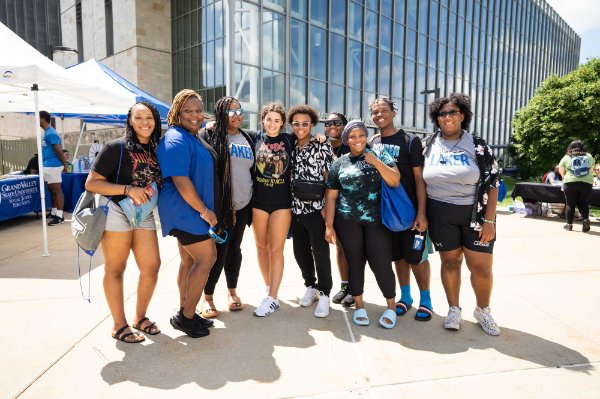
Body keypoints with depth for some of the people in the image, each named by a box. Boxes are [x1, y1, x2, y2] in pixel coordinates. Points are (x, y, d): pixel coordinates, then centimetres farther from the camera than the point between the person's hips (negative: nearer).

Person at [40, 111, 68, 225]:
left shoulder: (51, 133, -16)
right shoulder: (47, 132, 16)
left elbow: (59, 151, -18)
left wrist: (65, 165, -14)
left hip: (53, 166, -10)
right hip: (48, 165, 10)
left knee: (57, 190, -7)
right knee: (52, 190, 15)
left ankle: (60, 216, -5)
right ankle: (54, 213, 25)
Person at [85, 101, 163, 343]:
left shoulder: (156, 150, 9)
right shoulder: (116, 148, -9)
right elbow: (91, 183, -12)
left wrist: (153, 192, 3)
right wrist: (128, 190, -20)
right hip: (116, 212, -6)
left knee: (152, 266, 5)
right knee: (115, 269, 5)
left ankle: (140, 317, 26)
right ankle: (119, 325, 20)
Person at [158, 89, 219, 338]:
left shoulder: (194, 137, 14)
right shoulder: (177, 140, -17)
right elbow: (181, 182, -24)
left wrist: (207, 210, 18)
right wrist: (204, 211, -18)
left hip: (191, 212, 10)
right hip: (185, 211, -10)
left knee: (189, 261, 14)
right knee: (207, 257, -7)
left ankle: (185, 313, 26)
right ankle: (186, 317, 7)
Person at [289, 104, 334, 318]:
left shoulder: (322, 147, -3)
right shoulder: (290, 148, 10)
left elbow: (329, 178, -5)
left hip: (316, 208, -5)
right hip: (295, 209, 5)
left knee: (320, 252, 2)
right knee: (300, 251, 13)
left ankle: (324, 294, 16)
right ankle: (310, 286, 32)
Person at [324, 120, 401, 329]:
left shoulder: (380, 156, 6)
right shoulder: (339, 164, 7)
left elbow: (395, 181, -5)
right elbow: (331, 196, 6)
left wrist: (376, 162, -13)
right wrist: (329, 225, 1)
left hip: (376, 220, -1)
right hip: (348, 221, 1)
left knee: (381, 263, -2)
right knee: (355, 263, 8)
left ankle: (391, 306, 19)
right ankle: (359, 306, 25)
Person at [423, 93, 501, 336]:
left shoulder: (477, 146, -2)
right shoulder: (428, 145, 4)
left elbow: (492, 183, -4)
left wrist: (489, 220, -10)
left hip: (475, 213, -1)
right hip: (440, 214, 1)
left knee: (482, 266, 1)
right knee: (450, 261, 9)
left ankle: (483, 311, 27)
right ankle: (454, 310, 27)